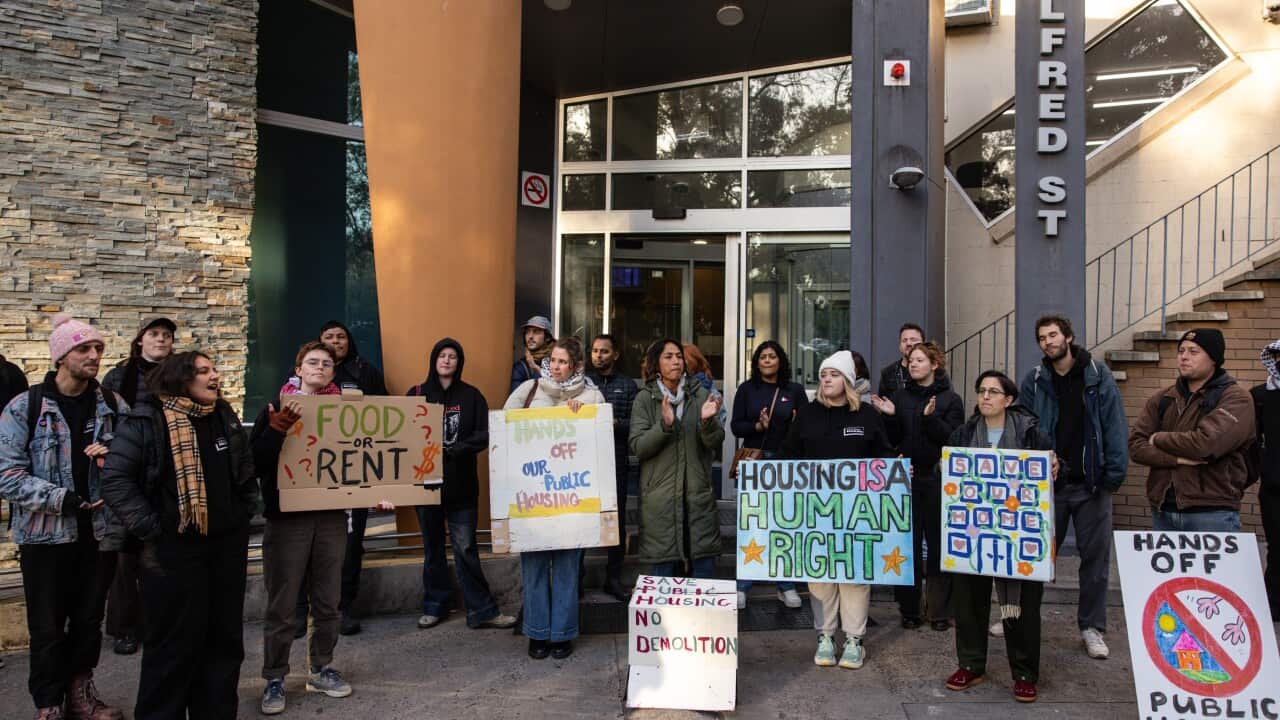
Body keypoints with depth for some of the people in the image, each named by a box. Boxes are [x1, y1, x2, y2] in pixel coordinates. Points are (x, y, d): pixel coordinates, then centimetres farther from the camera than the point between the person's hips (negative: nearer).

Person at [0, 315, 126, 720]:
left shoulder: (114, 406, 2)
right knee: (47, 627, 9)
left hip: (100, 532, 3)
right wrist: (62, 498, -21)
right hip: (46, 535, -3)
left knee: (89, 621, 15)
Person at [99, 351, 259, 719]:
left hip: (227, 544, 6)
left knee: (225, 637, 13)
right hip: (174, 548, -6)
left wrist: (246, 513, 11)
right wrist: (151, 528, -14)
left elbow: (246, 471, 19)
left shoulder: (225, 418, 9)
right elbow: (116, 480, -12)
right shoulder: (146, 420, -10)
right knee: (175, 644, 3)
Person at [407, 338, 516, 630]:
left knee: (466, 548, -1)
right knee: (432, 547, 13)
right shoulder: (417, 394, 5)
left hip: (461, 484, -1)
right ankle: (435, 606, 26)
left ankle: (482, 610, 6)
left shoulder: (471, 396, 3)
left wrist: (454, 450, -18)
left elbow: (484, 435, -4)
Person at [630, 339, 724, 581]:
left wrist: (707, 421, -20)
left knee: (705, 566, 4)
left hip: (698, 494, 2)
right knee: (663, 569, 3)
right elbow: (637, 447, -6)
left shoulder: (700, 394, 6)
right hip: (660, 495, -1)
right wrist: (664, 424, -21)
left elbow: (715, 442, 1)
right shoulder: (645, 398, 2)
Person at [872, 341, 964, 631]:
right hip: (906, 477, 3)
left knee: (939, 544, 2)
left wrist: (931, 417, -22)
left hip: (937, 479, -3)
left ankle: (940, 610, 11)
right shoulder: (900, 397, 10)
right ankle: (909, 608, 14)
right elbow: (894, 440, 7)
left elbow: (953, 439, -10)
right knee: (907, 544, 5)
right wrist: (889, 417, -9)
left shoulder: (950, 399, 1)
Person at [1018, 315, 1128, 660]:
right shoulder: (1034, 381, 2)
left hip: (1090, 484, -1)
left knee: (1095, 556, 6)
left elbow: (1115, 427, -4)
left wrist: (1115, 473, -10)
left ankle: (1092, 627, 19)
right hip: (1048, 483, 1)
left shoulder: (1098, 375, -1)